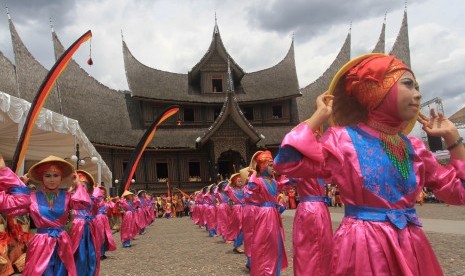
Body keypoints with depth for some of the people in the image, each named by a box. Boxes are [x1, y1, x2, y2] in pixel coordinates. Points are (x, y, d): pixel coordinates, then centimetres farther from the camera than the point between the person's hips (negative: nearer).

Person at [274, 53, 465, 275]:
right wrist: (320, 114, -13)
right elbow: (289, 162, -21)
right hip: (363, 246, -6)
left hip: (411, 248, 6)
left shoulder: (414, 147, 9)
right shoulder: (343, 139, -8)